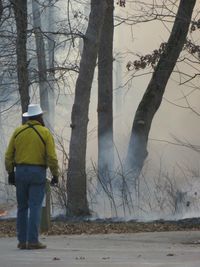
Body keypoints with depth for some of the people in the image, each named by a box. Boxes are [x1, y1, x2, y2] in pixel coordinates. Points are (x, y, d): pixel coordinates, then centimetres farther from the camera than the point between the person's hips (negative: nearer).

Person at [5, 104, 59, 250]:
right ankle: (33, 241, -9)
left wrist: (10, 172, 11)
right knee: (35, 207, -4)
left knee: (22, 207, 10)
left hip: (20, 172, 3)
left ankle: (22, 241, 9)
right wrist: (55, 175, -1)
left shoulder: (18, 131, 4)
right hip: (38, 172, -3)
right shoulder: (45, 133, -5)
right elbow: (52, 157, -9)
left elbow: (9, 155, 3)